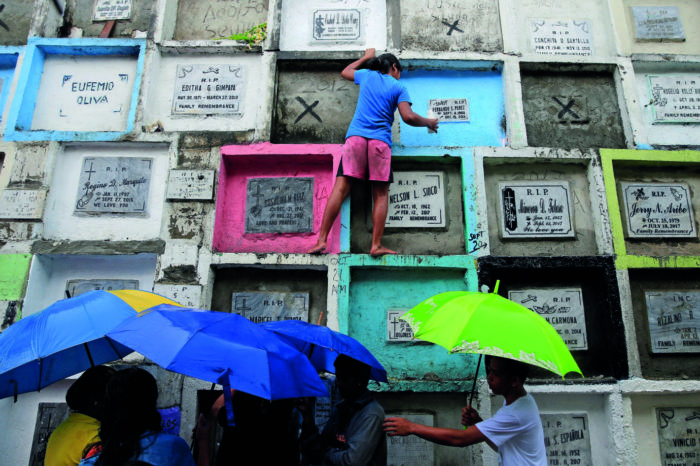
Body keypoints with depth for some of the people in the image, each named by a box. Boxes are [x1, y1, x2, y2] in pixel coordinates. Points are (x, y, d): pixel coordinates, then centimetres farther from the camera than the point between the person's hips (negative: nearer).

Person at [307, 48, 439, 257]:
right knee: (381, 194, 2)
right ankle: (376, 245, -5)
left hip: (355, 136, 2)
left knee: (341, 188, -6)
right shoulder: (398, 87, 13)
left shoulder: (367, 75, 23)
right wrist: (429, 122, 18)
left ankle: (322, 240, -12)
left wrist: (366, 57, 55)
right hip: (380, 141, -2)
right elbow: (408, 117, 0)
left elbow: (345, 72, 43)